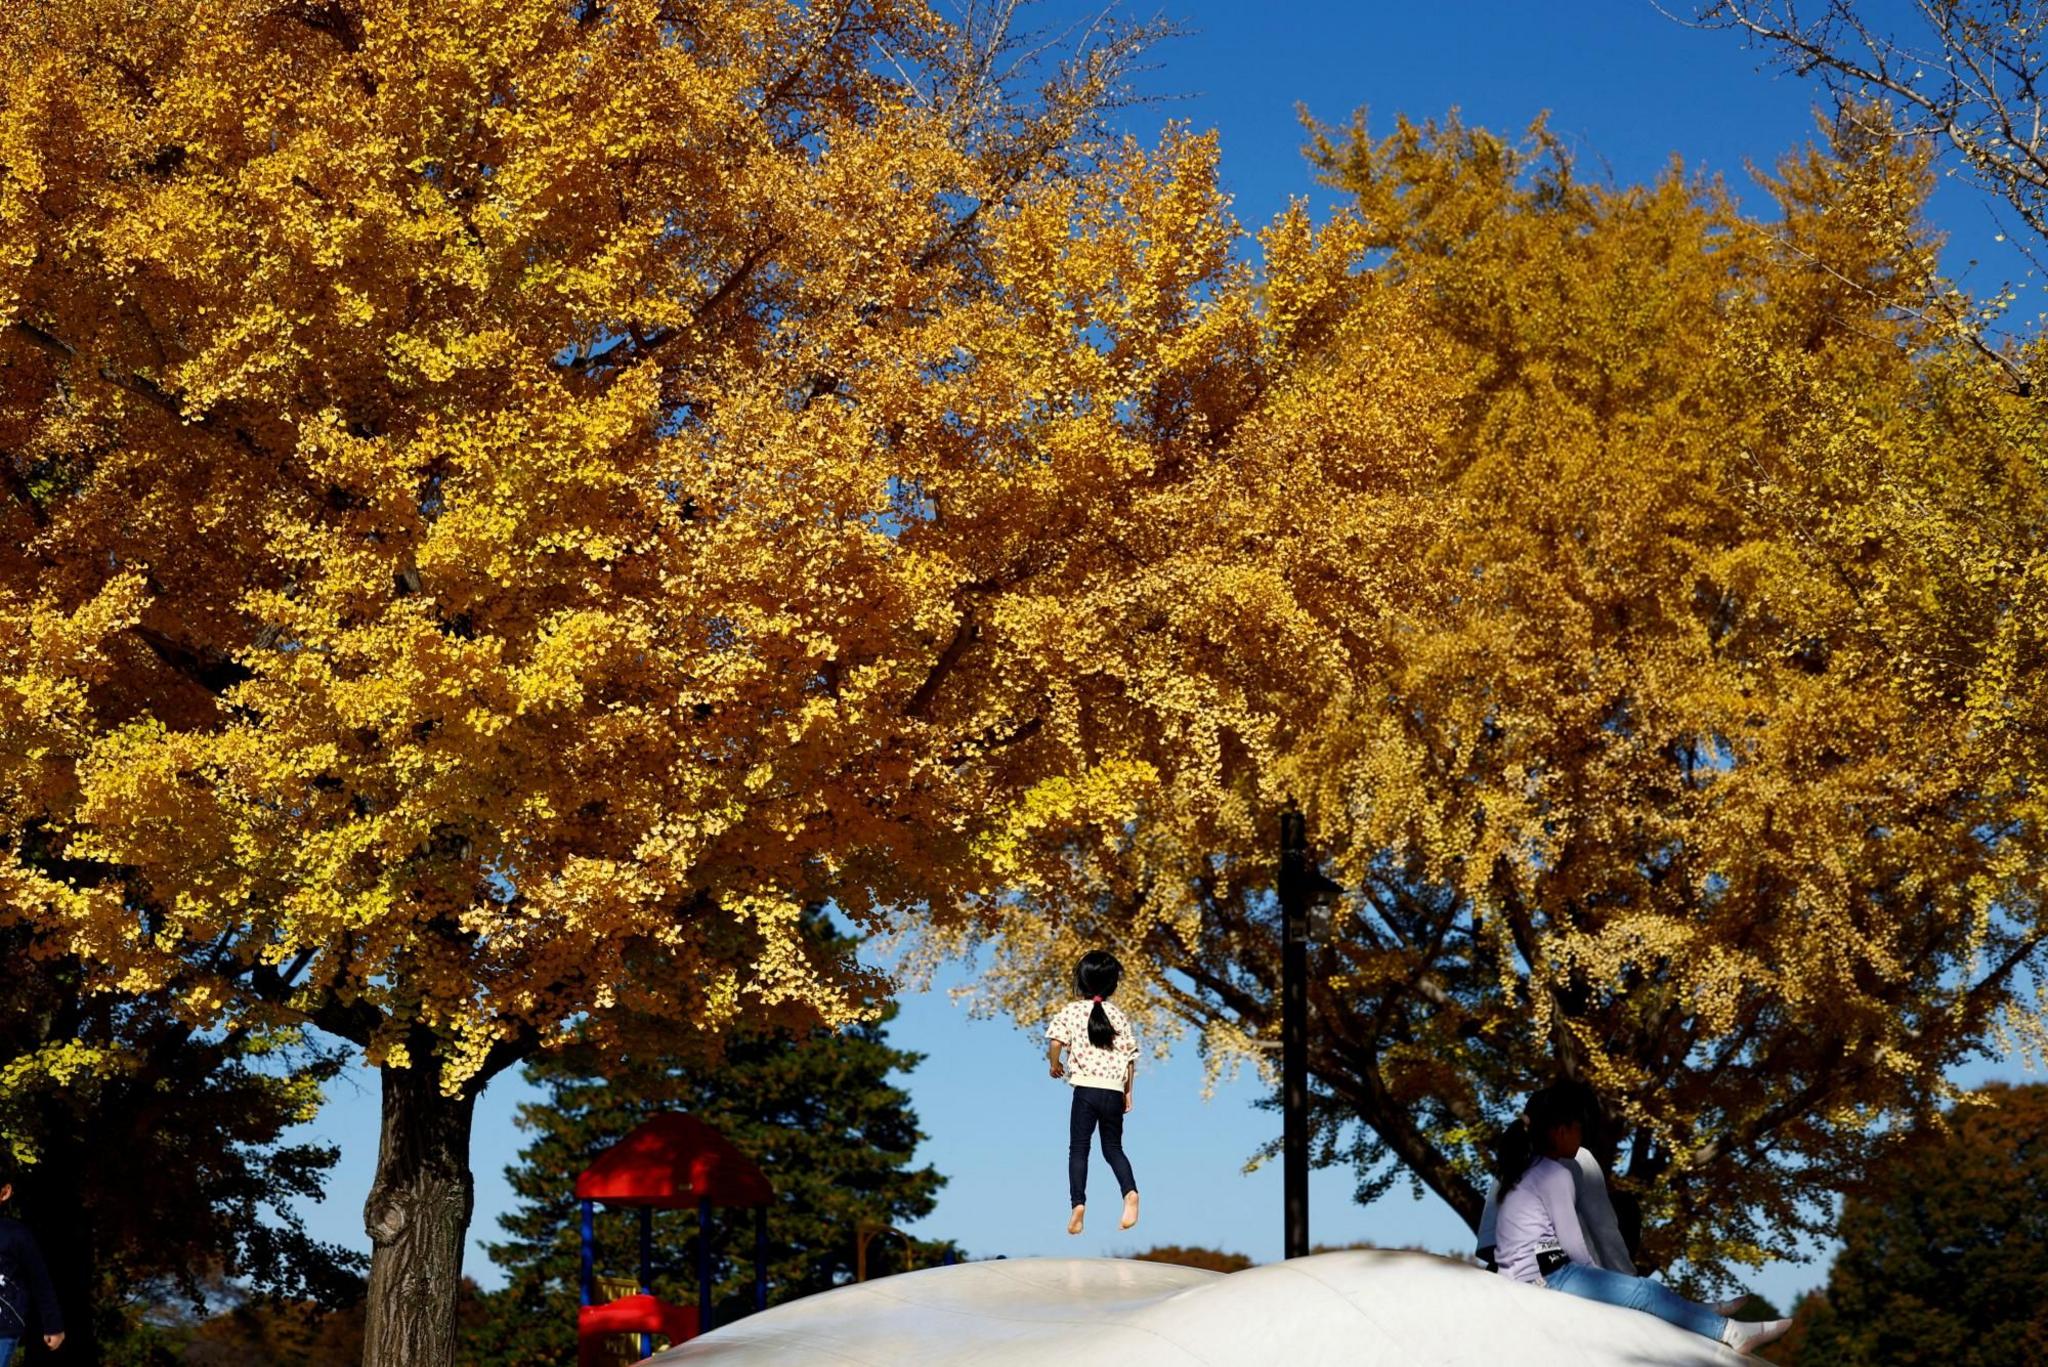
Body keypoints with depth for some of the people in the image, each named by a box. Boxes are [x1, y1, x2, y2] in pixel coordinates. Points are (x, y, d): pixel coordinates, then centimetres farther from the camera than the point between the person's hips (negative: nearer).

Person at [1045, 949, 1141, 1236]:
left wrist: (1055, 1066, 7)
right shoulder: (1119, 1016, 9)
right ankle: (1130, 1191, -11)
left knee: (1078, 1149, 5)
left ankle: (1078, 1204, -9)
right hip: (1114, 1091, 3)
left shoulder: (1071, 1011, 0)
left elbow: (1055, 1043, -13)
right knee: (1113, 1148, 14)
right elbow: (1130, 1057, 8)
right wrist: (1127, 1092, 18)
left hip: (1085, 1089, -3)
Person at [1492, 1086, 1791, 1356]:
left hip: (1526, 1276, 10)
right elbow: (1572, 1242, -9)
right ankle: (1731, 1333, -12)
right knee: (1643, 1292, -12)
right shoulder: (1555, 1174, -9)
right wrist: (1600, 1276, 7)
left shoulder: (1525, 1169, 18)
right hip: (1546, 1276, -10)